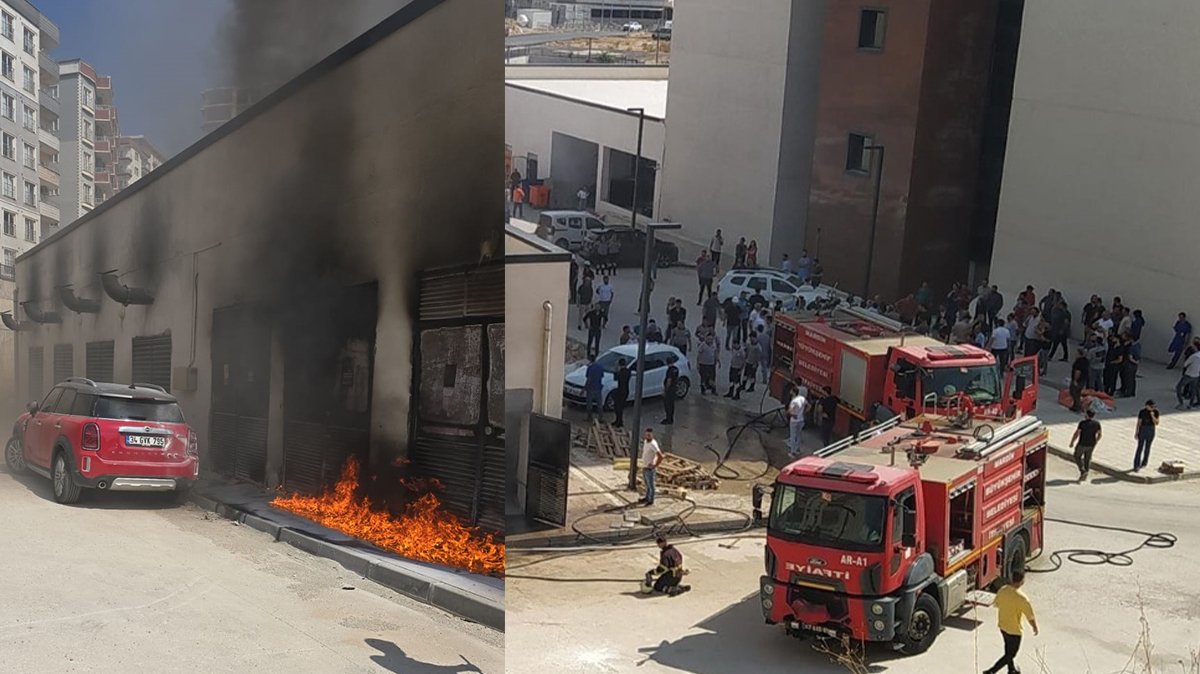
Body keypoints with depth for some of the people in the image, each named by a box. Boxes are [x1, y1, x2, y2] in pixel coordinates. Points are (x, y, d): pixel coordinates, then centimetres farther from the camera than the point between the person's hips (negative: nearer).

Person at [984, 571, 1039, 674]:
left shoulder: (1002, 591, -11)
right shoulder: (1021, 598, -31)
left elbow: (997, 605, 6)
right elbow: (1030, 616, -20)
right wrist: (1035, 627, 0)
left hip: (1002, 627, 7)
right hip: (1014, 631, -7)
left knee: (1009, 650, 28)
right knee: (1010, 654, 12)